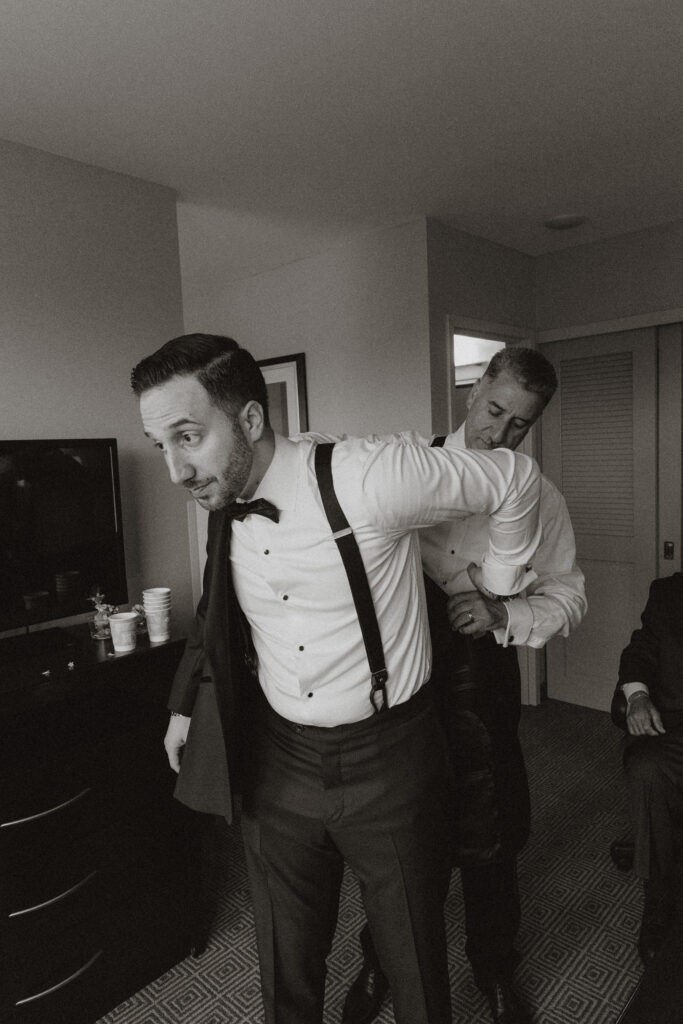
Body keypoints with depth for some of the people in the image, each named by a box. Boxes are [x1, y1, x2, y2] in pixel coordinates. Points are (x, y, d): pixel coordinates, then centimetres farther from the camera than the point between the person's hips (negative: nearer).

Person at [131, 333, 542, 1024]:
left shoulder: (369, 477, -26)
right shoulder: (223, 505, -5)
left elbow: (515, 479, -12)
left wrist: (495, 583, 0)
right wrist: (188, 701, 10)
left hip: (388, 759, -4)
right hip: (278, 761, 5)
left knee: (414, 963, 19)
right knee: (286, 968, 21)